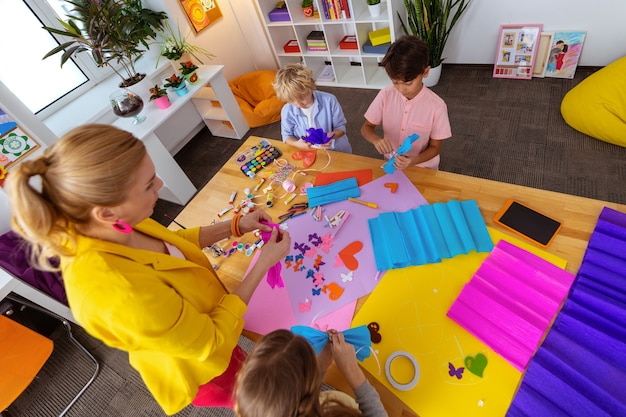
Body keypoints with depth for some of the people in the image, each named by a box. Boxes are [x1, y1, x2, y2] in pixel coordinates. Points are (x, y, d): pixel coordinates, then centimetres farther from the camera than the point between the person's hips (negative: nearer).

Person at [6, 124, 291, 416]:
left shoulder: (101, 230, -22)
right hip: (205, 368, -6)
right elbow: (213, 340, -28)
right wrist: (263, 264, -24)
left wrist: (235, 226, -9)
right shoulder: (121, 295, -45)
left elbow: (168, 245, -1)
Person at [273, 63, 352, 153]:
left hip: (334, 149, 0)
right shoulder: (287, 110, -11)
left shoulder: (329, 100, -15)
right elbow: (287, 135, 3)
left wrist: (332, 135, -29)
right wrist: (296, 143, -21)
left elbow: (341, 127, -5)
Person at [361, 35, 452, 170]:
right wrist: (376, 139, -25)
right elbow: (366, 127, -2)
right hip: (392, 164, 2)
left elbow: (435, 147, -8)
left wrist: (414, 161, -29)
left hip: (423, 168, -1)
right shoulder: (385, 95, -11)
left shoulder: (436, 106, -17)